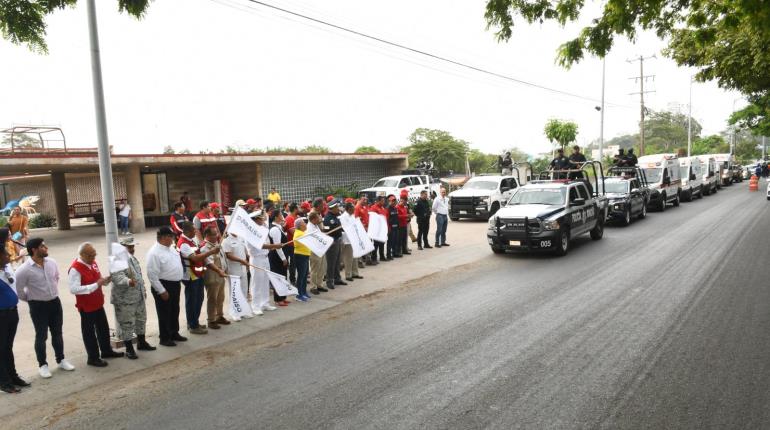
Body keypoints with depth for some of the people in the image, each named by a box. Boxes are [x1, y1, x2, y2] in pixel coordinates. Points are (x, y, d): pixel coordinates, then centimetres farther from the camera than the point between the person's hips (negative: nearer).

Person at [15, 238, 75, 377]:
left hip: (55, 302, 5)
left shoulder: (52, 262, -4)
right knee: (41, 336, 7)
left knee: (57, 333, 15)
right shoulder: (25, 270, -20)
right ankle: (42, 365, 23)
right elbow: (18, 289, -11)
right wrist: (30, 299, 1)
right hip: (38, 306, -5)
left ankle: (61, 360, 31)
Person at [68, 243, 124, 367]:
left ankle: (106, 351, 37)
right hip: (86, 306, -8)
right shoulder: (75, 269, -22)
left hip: (98, 303, 8)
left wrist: (105, 280, -5)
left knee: (104, 328, 20)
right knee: (89, 332, 7)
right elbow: (74, 289, -29)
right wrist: (95, 285, -30)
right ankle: (93, 358, 20)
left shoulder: (93, 263, 4)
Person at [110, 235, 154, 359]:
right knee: (127, 324, -1)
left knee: (141, 320, 20)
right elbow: (117, 277, -32)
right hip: (125, 300, -9)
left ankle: (141, 342, 36)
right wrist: (128, 281, -50)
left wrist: (143, 290, 24)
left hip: (139, 297, 9)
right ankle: (129, 349, 10)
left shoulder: (133, 258, 13)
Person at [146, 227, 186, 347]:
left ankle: (174, 333, 34)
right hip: (163, 286, -8)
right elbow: (152, 275, -21)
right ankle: (165, 338, 17)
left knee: (175, 311, 19)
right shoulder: (154, 253, -19)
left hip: (175, 284, 8)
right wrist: (162, 291, -20)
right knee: (164, 313, 4)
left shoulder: (171, 247, 8)